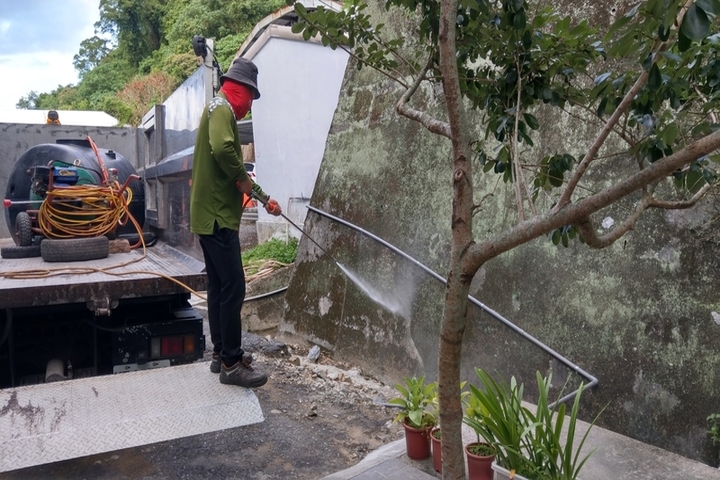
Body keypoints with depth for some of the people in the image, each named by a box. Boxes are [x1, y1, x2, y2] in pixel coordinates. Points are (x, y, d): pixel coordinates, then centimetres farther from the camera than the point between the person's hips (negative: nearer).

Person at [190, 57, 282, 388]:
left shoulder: (218, 109, 22)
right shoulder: (222, 108, -10)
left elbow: (224, 155, 24)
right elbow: (222, 148, -32)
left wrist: (263, 198, 22)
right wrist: (243, 179, -15)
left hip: (211, 215, 11)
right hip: (217, 216, -11)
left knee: (219, 286, 14)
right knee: (233, 288, -8)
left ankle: (221, 353, 23)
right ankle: (231, 364, -1)